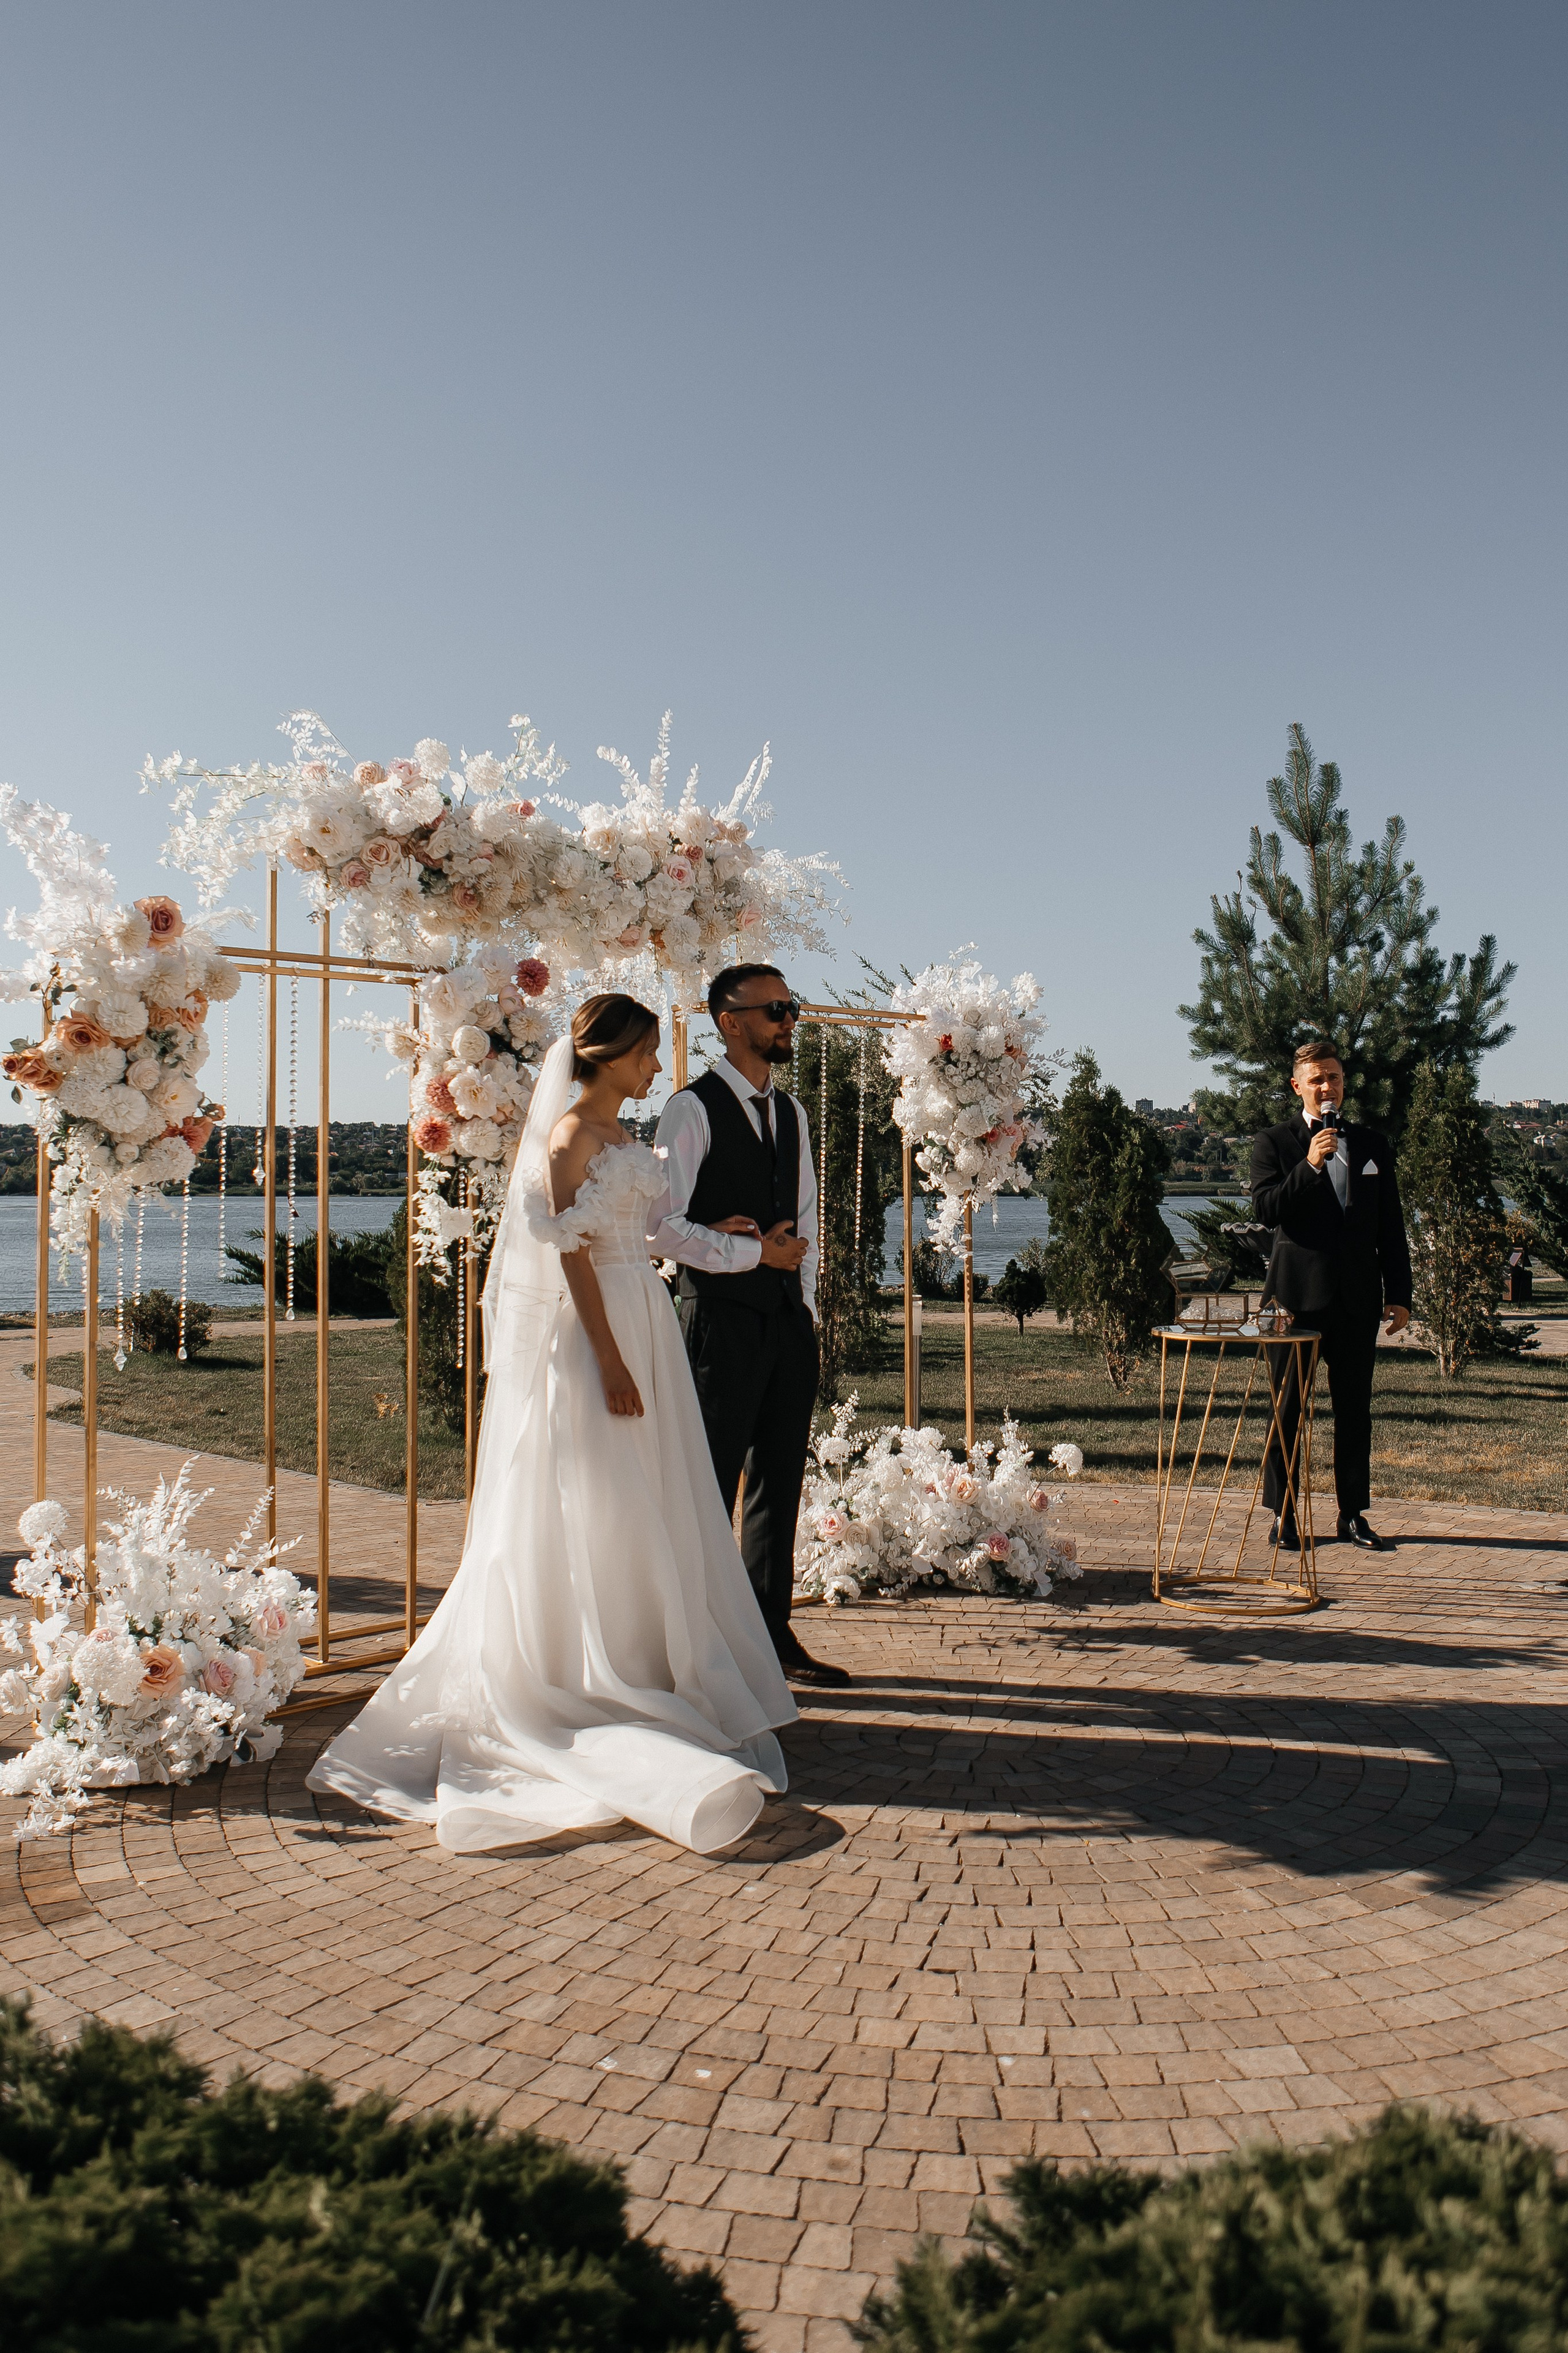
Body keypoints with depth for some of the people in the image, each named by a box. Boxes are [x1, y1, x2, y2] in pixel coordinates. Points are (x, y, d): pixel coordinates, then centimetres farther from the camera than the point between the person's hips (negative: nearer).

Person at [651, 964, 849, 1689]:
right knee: (711, 1488, -1)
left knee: (780, 1484, 11)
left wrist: (806, 1300, 11)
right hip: (724, 1321, -7)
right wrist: (754, 1252, -12)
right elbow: (660, 1226, -14)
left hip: (789, 1323, 7)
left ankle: (773, 1633, 21)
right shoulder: (693, 1108, -7)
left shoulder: (790, 1111, 15)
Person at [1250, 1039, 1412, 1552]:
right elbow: (1265, 1210, -11)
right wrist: (1309, 1166, -22)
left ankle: (1353, 1515, 18)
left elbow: (1391, 1228, 12)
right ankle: (1283, 1515, 10)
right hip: (1298, 1294, -3)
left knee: (1355, 1410, 8)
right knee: (1288, 1408, 2)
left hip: (1358, 1297, 3)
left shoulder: (1373, 1145, 12)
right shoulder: (1274, 1144, 2)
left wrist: (1399, 1295, 8)